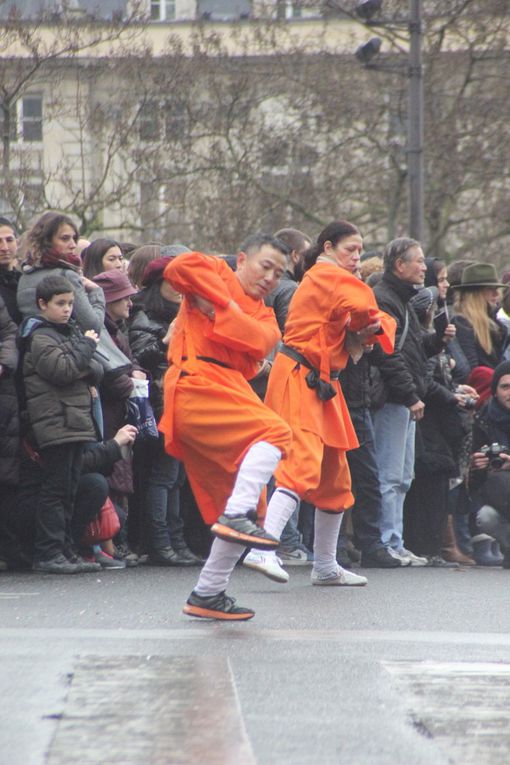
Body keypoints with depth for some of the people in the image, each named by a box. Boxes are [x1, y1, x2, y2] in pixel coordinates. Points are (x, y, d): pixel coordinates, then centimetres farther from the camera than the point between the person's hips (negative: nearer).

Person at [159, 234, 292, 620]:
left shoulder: (264, 315, 27)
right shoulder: (219, 276, 10)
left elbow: (259, 339, 3)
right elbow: (180, 267, -12)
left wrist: (223, 310, -3)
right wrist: (224, 298, -4)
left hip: (230, 392, 8)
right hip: (199, 386, -8)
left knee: (242, 507, 9)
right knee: (274, 432, -29)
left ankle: (209, 593, 16)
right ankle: (236, 516, -36)